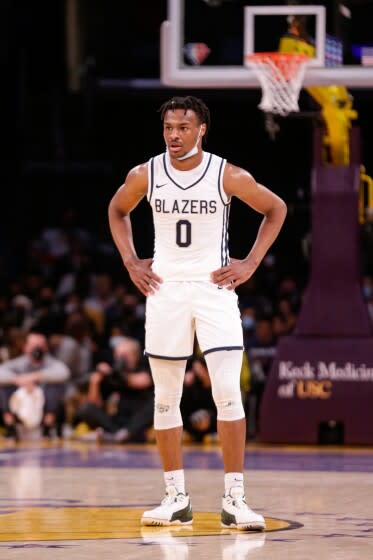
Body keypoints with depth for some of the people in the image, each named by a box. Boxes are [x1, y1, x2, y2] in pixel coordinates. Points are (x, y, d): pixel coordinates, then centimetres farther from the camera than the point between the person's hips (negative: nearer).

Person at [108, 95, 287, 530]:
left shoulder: (228, 176, -8)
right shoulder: (145, 176, -3)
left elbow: (276, 209, 7)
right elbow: (117, 210, 18)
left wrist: (251, 263, 0)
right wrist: (130, 262, 8)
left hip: (215, 288, -2)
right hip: (165, 290, 2)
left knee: (228, 392, -12)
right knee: (165, 397, 5)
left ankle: (234, 500, -8)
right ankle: (176, 498, 15)